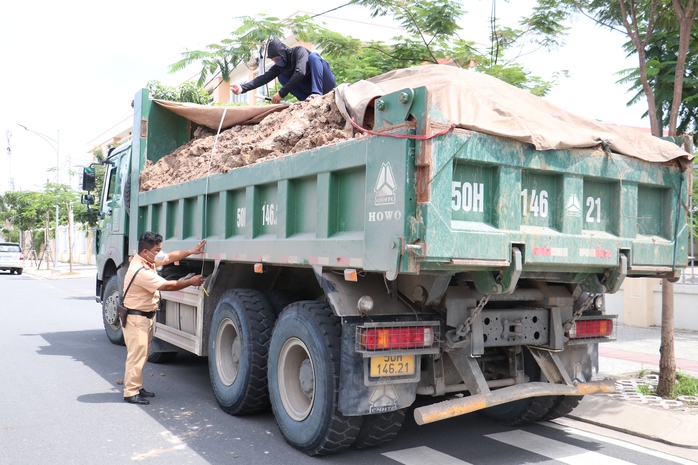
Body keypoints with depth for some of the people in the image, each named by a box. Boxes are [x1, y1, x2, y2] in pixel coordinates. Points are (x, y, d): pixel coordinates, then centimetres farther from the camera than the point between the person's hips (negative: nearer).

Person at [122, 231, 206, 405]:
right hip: (136, 317, -10)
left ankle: (137, 387, 22)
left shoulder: (148, 260, 2)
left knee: (142, 353, 14)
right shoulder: (141, 271, -27)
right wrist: (191, 282, -12)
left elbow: (170, 257, 9)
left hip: (146, 316, 10)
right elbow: (167, 285, -22)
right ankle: (131, 392, -3)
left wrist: (192, 252, -3)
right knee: (136, 354, -8)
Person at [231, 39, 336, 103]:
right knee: (282, 76, -7)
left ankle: (316, 93, -38)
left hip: (326, 84, -6)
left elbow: (300, 73, -32)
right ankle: (306, 99, -17)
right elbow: (264, 77, -11)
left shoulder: (299, 51, -18)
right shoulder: (279, 67, 0)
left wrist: (281, 93, -33)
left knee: (313, 56, -27)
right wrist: (242, 88, -26)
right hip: (310, 89, 6)